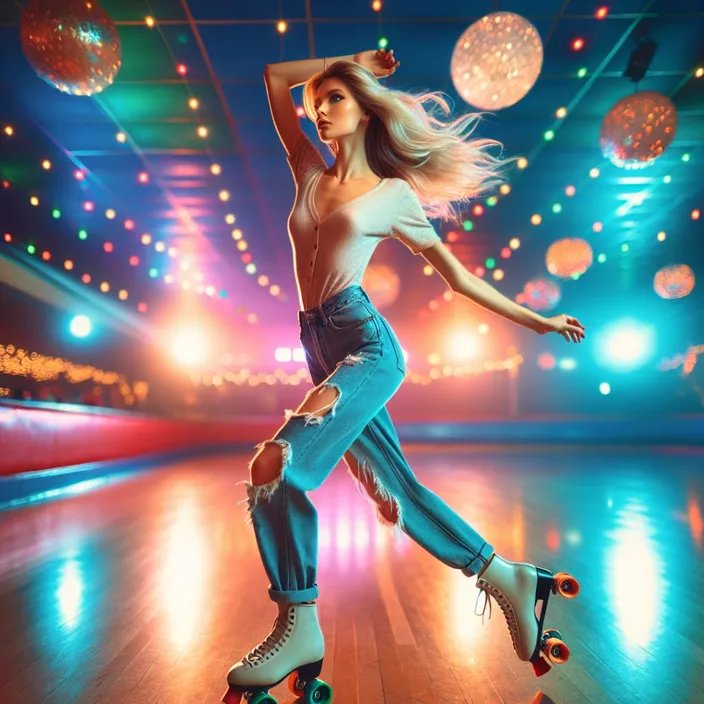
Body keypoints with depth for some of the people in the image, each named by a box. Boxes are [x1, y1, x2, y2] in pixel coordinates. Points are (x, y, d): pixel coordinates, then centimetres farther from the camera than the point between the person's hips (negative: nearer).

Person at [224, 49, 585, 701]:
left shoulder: (394, 193, 7)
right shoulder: (310, 174, 19)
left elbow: (451, 269, 14)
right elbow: (273, 77, 28)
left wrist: (532, 319, 18)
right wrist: (348, 60, 28)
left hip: (367, 342, -6)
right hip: (322, 348, 6)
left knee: (274, 465, -22)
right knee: (395, 487, 7)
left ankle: (299, 628, -6)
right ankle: (505, 576, 21)